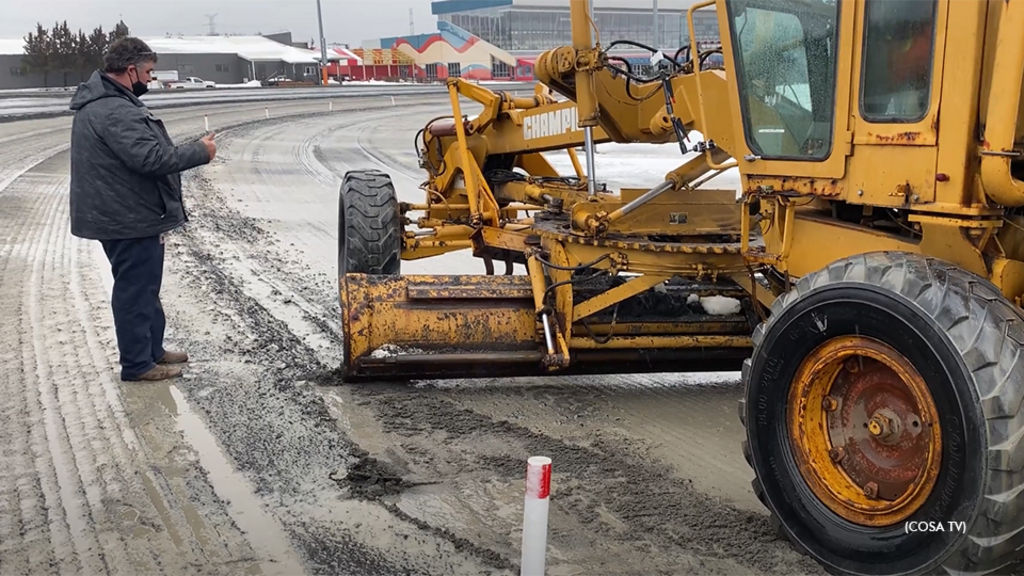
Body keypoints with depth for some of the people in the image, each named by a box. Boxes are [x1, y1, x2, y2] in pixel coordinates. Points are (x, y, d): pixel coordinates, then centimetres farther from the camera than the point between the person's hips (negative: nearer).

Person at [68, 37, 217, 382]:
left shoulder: (99, 102, 12)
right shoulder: (115, 111, -24)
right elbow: (152, 158, -31)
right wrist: (200, 152, -19)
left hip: (119, 213, 11)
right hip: (130, 219, -11)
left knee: (144, 286, 20)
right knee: (135, 289, -2)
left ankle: (153, 349, 32)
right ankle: (137, 364, 7)